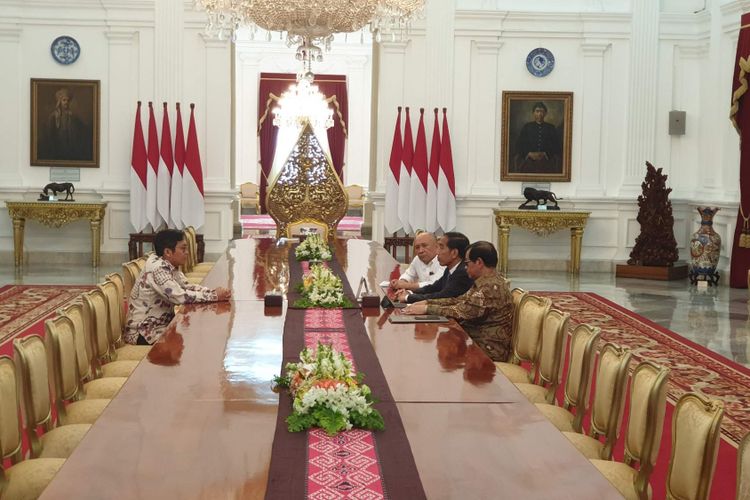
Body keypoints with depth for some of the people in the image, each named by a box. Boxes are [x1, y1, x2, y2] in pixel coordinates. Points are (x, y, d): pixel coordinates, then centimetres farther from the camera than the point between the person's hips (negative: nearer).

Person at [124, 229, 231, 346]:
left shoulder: (170, 266, 2)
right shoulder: (157, 269, -24)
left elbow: (187, 287, 4)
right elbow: (180, 296, -30)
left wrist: (213, 291, -12)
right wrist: (214, 296, -26)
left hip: (161, 322, 9)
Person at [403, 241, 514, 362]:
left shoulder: (492, 287, -21)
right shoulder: (486, 282, 12)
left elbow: (463, 311, -24)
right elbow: (460, 300, 14)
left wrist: (427, 309, -17)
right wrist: (427, 302, 5)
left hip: (489, 350, -9)